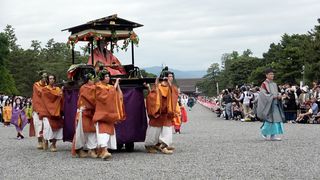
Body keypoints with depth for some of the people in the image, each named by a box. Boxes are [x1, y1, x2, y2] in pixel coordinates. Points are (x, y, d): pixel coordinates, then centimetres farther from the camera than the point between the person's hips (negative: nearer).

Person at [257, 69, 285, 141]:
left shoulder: (274, 84, 15)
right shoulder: (264, 84, -5)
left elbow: (277, 93, 20)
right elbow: (263, 94, -13)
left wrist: (279, 95, -4)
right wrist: (272, 96, -18)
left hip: (275, 104, 7)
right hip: (268, 104, -7)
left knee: (276, 118, 0)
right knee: (270, 119, -9)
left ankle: (273, 135, 3)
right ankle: (264, 132, 12)